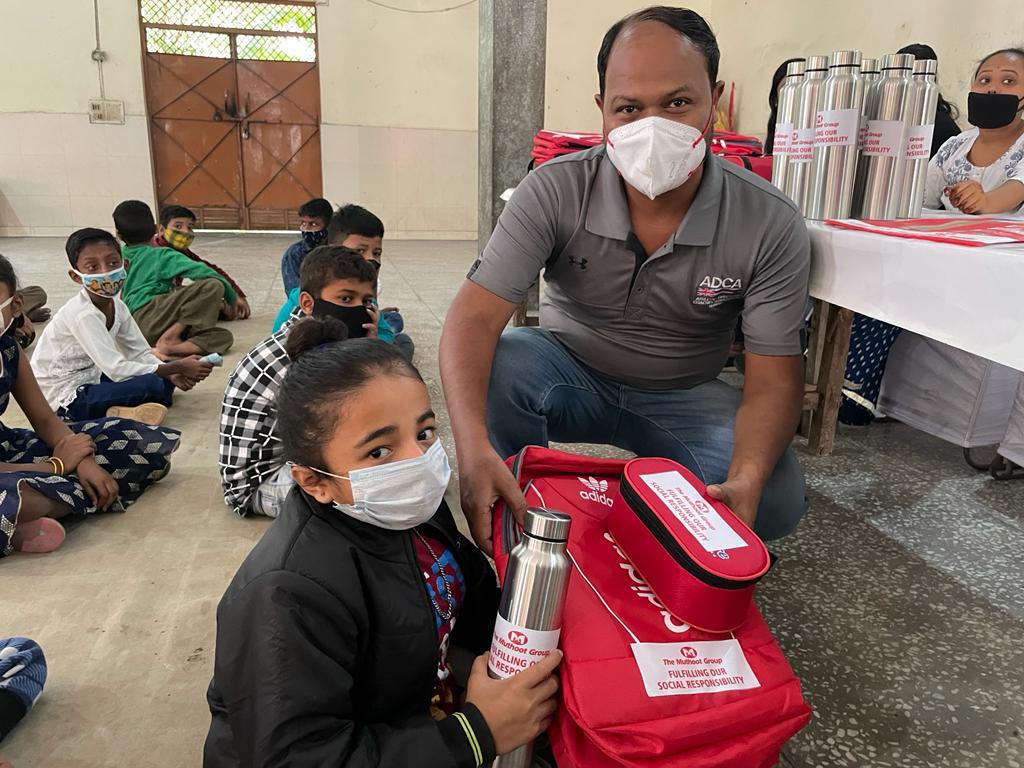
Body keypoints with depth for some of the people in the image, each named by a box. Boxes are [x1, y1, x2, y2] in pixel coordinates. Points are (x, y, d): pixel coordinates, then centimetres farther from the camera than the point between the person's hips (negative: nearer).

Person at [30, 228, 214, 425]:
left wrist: (173, 374, -18)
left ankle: (119, 408, -9)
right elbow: (116, 369, -32)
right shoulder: (82, 314, -26)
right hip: (65, 397, -9)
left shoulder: (117, 306, 0)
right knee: (151, 384, -28)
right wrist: (178, 367, -29)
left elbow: (141, 354, 2)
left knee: (165, 377, 3)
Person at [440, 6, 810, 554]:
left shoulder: (771, 224, -18)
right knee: (494, 367, -32)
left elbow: (773, 378, -17)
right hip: (569, 373, 0)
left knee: (776, 497, -25)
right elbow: (475, 317, -27)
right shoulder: (555, 191, -20)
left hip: (682, 398, 1)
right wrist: (474, 447, -44)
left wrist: (746, 481, -38)